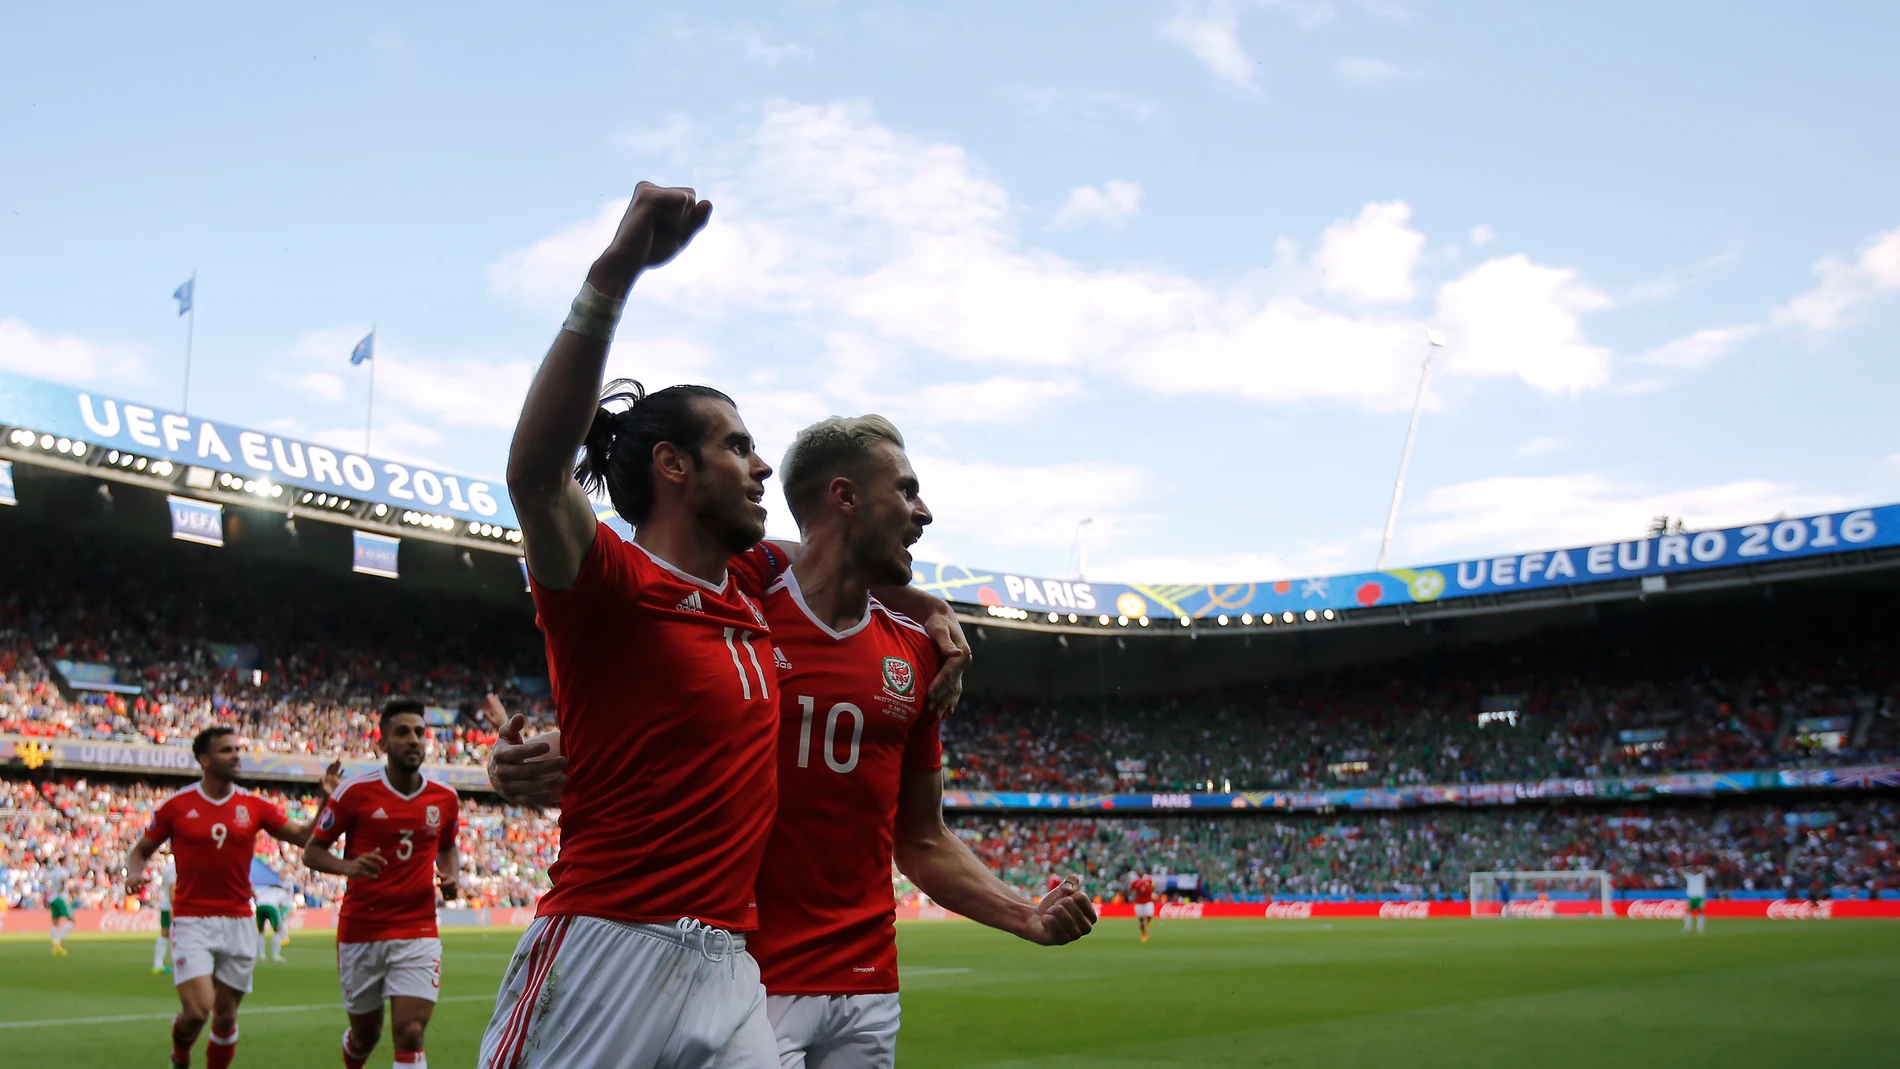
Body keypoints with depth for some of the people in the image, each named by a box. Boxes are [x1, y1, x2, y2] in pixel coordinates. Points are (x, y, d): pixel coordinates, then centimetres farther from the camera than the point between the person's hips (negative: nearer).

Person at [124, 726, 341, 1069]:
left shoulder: (255, 806, 4)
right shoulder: (175, 805, -2)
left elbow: (305, 838, 3)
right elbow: (141, 850, 9)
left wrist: (324, 801, -10)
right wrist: (134, 872, -12)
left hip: (238, 922, 3)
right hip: (192, 921, -3)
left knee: (226, 1016, 7)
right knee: (198, 1009, -15)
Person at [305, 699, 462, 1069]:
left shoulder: (445, 798, 1)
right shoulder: (355, 791, -8)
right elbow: (312, 851, -1)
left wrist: (452, 875, -1)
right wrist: (348, 867, -22)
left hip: (418, 931, 1)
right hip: (360, 931, -1)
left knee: (410, 1034, -12)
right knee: (365, 1035, 15)